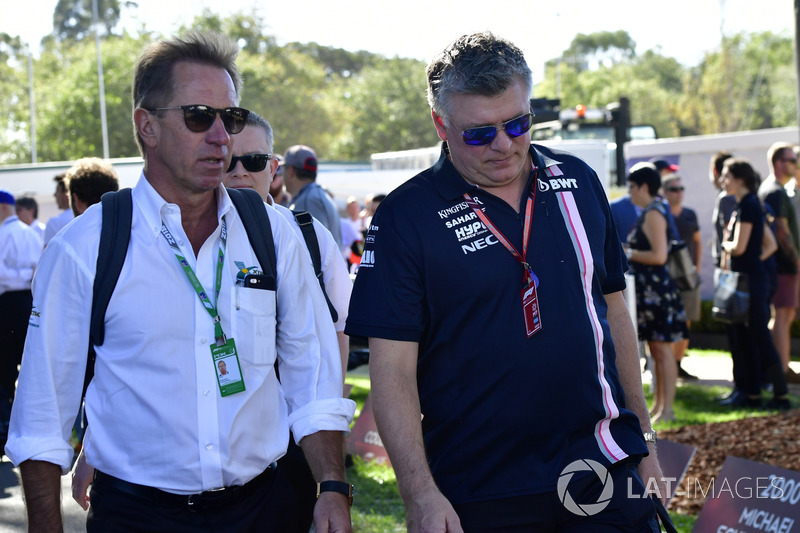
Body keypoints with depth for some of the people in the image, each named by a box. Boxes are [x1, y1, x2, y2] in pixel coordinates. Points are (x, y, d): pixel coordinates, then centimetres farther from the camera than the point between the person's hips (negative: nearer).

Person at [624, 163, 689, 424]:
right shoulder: (649, 212, 16)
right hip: (648, 288, 10)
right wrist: (627, 251, 16)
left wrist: (628, 253, -14)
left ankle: (667, 409, -4)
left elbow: (659, 255, -22)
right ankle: (658, 405, 20)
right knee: (656, 350, 13)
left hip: (656, 289, -10)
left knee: (662, 349, -7)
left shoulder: (653, 214, -15)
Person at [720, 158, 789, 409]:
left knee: (760, 339, -6)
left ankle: (781, 395, -1)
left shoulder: (748, 206, -15)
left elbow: (739, 247, -20)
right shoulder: (749, 205, 15)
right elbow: (771, 244, 19)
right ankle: (752, 394, 18)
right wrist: (755, 259, 9)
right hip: (747, 279, 10)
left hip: (751, 282, -10)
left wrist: (725, 244, -1)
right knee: (745, 339, 12)